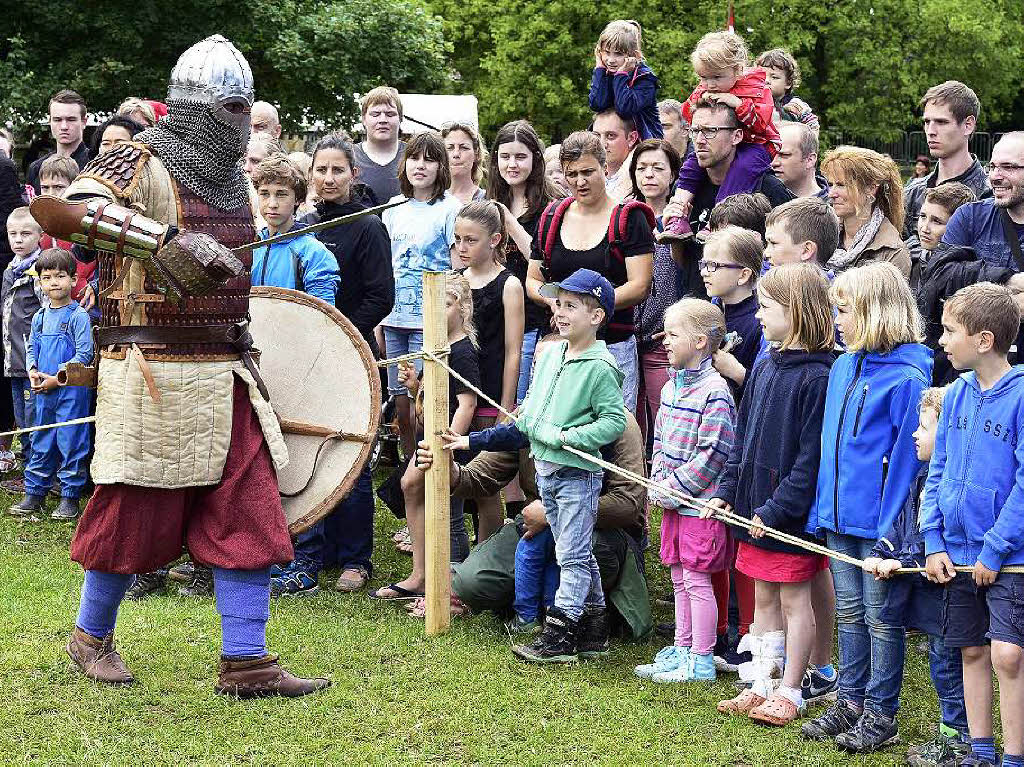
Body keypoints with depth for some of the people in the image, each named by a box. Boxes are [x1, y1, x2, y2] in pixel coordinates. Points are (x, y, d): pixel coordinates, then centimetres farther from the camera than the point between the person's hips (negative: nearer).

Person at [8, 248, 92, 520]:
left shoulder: (79, 316, -8)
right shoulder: (39, 317, 10)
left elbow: (84, 355, -12)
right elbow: (31, 349, 17)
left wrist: (56, 379, -14)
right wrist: (33, 372, -3)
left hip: (71, 390, -6)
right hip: (44, 392, 6)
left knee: (71, 443, -1)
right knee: (41, 443, 12)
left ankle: (70, 497, 7)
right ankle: (34, 493, 20)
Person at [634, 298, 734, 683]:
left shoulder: (714, 392, -17)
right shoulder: (672, 387, 11)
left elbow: (712, 454, -20)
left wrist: (675, 488, -17)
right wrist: (657, 482, 5)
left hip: (700, 504, -9)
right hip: (673, 504, 9)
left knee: (697, 580, -1)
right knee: (680, 579, 16)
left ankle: (701, 661, 7)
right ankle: (681, 650, 26)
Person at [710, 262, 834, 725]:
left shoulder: (817, 378, -18)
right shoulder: (765, 370, 9)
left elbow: (812, 455, -19)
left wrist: (778, 509, -20)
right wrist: (728, 491, 10)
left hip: (791, 514, -8)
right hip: (754, 508, 8)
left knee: (794, 600, 4)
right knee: (763, 598, 15)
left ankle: (790, 692, 13)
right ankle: (762, 685, 25)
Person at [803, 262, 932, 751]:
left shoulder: (907, 376, -17)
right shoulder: (843, 367, 9)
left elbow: (907, 457, -18)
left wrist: (893, 528, -20)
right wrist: (820, 510, 14)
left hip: (878, 523, -8)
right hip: (839, 517, 8)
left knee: (881, 618, 4)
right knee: (849, 612, 17)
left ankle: (881, 713, 14)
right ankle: (851, 701, 28)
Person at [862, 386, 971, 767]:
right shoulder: (925, 475, 11)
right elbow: (904, 520, 18)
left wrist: (904, 562, -20)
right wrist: (880, 553, 6)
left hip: (948, 589, -10)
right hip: (928, 588, 10)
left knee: (947, 659, -1)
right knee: (939, 656, 17)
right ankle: (949, 734, 28)